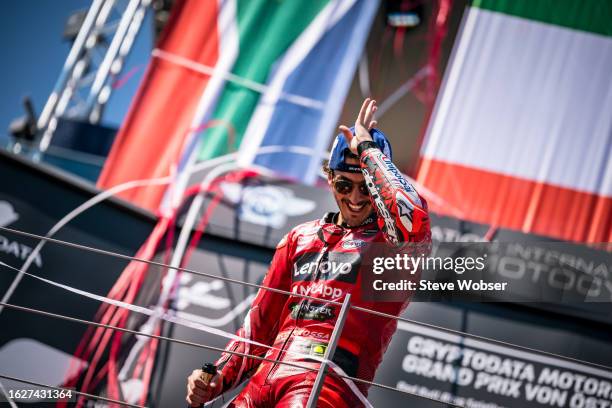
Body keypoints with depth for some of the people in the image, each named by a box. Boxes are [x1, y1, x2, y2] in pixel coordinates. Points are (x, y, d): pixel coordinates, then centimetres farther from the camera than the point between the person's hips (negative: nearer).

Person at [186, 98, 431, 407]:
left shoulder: (393, 240, 6)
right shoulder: (300, 239, 22)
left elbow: (413, 221, -19)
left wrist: (368, 150, -7)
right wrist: (218, 379, 12)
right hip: (263, 381, 5)